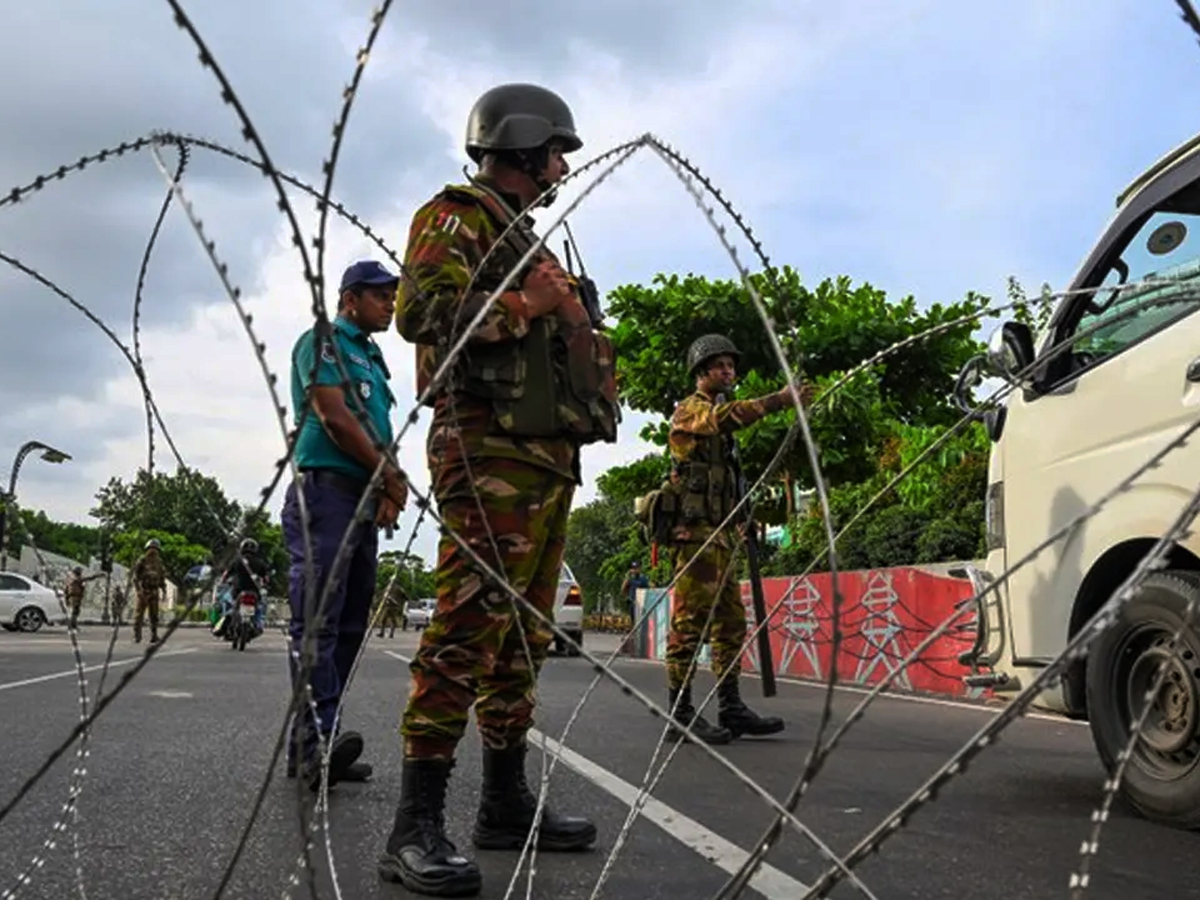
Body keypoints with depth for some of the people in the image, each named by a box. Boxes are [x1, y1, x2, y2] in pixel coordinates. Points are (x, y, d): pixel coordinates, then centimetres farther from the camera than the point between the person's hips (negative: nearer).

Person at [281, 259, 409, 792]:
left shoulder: (374, 360, 25)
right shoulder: (323, 341, 1)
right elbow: (334, 416, -11)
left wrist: (389, 490, 0)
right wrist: (393, 478, -6)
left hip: (366, 499, 9)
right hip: (326, 490, -8)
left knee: (349, 626, 3)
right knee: (317, 621, -15)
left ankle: (308, 748, 5)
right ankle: (318, 740, -21)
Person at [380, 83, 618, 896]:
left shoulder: (526, 240, 28)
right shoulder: (456, 217, 1)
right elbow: (421, 310, -15)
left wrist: (592, 365, 15)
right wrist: (525, 303, -12)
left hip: (548, 456, 10)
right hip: (489, 447, -10)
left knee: (525, 631, 9)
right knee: (470, 623, -15)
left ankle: (507, 800, 16)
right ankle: (418, 825, -12)